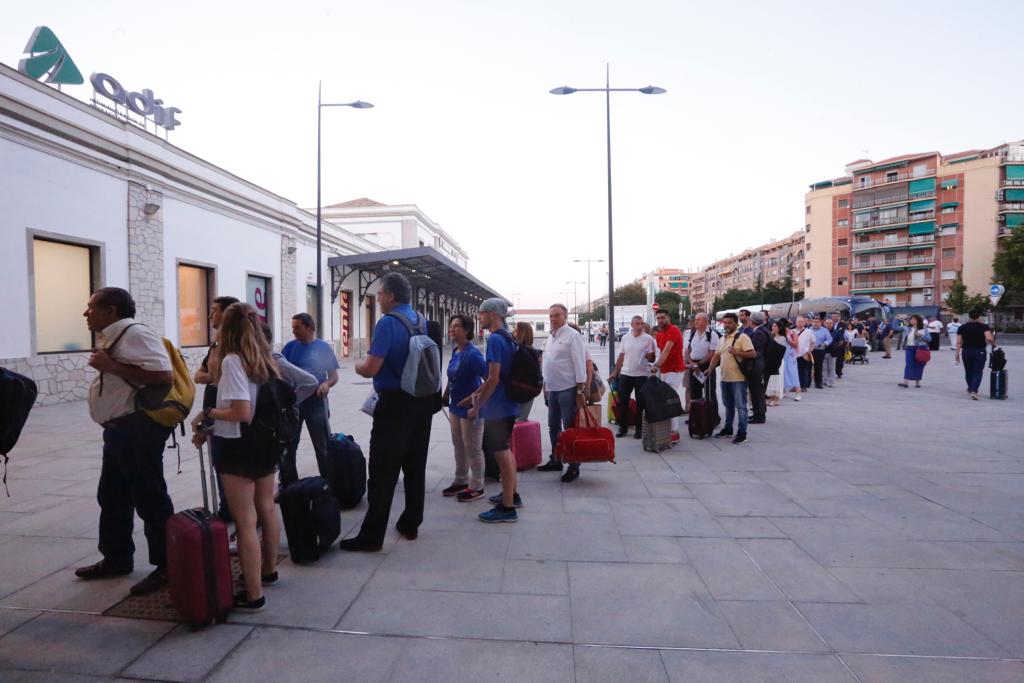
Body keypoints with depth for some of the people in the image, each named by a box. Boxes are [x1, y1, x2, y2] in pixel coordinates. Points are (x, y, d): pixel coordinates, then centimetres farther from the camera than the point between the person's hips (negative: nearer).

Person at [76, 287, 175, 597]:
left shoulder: (135, 334, -16)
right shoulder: (111, 338, 15)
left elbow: (164, 375, -29)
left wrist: (111, 367, -24)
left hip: (137, 429, -11)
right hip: (118, 430, 11)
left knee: (149, 498, -2)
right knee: (112, 497, 20)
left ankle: (166, 567, 9)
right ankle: (116, 559, 36)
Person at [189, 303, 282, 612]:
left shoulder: (232, 360, -16)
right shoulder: (265, 359, 6)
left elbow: (241, 413, -23)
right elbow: (256, 406, 10)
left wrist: (207, 414, -8)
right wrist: (211, 430, 12)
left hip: (240, 448, -8)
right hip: (265, 443, 8)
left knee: (245, 522, -1)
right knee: (266, 509, 21)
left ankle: (253, 595, 7)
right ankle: (268, 570, 38)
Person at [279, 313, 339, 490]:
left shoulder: (324, 347, -1)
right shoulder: (290, 347, 3)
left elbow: (334, 375, 1)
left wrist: (327, 384, -19)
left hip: (316, 403, -2)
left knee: (323, 447, 6)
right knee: (287, 447, 9)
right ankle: (287, 485, 23)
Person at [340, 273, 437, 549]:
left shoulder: (388, 322, -15)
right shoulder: (422, 321, 9)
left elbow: (371, 369, -20)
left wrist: (358, 364, 3)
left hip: (395, 405, -7)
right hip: (423, 402, 8)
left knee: (383, 472, -2)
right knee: (415, 467, 14)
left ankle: (371, 536, 4)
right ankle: (410, 524, 24)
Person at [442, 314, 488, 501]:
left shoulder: (472, 353, -21)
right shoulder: (455, 351, 5)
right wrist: (446, 394, 17)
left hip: (470, 409, -8)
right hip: (456, 407, 8)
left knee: (473, 449, 4)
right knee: (459, 447, 20)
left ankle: (476, 487, 18)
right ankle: (460, 481, 35)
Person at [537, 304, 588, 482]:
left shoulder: (572, 336, -11)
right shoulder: (550, 337, 13)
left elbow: (580, 363, -14)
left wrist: (580, 390, -16)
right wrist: (545, 386, 18)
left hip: (568, 389, -8)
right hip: (552, 389, 8)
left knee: (570, 428, -1)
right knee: (553, 426, 16)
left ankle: (574, 467, 9)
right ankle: (555, 460, 30)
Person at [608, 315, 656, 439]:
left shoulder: (648, 339, -5)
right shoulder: (625, 338, 5)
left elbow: (652, 358, -3)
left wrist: (650, 355, -26)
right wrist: (615, 372, 11)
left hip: (642, 375, -3)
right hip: (625, 374, 3)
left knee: (640, 403, 4)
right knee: (622, 402, 6)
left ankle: (639, 429, 16)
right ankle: (623, 427, 19)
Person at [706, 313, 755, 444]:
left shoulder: (742, 337, -9)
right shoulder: (722, 339, 15)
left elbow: (753, 354, -15)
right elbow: (716, 356, 18)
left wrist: (736, 352, -24)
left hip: (738, 378, -8)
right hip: (725, 378, 8)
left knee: (740, 406, -1)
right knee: (728, 405, 17)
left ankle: (742, 433, 5)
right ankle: (728, 429, 28)